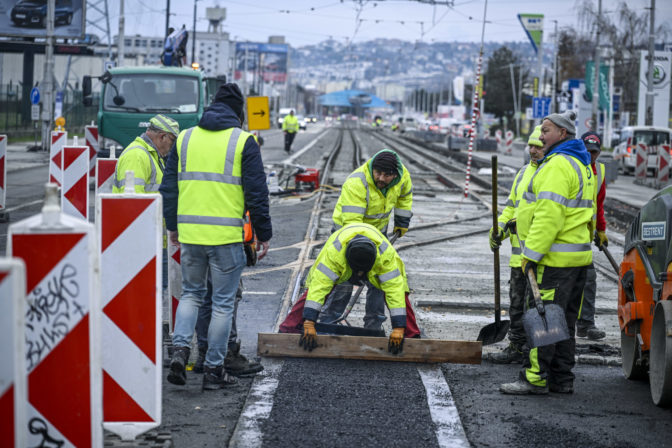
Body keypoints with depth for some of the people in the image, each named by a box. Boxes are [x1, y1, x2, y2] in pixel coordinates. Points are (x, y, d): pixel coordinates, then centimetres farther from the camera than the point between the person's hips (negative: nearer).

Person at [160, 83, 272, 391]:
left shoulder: (184, 138, 9)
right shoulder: (243, 141, -3)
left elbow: (169, 186, 13)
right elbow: (256, 192, -4)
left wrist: (173, 226, 23)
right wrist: (264, 234, 2)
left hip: (189, 233, 4)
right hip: (227, 235, -3)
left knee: (191, 293, 20)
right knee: (223, 302, 6)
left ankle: (180, 348, -1)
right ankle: (214, 369, 9)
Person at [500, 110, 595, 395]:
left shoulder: (558, 165, -15)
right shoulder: (582, 165, 19)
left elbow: (549, 215, -22)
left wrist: (531, 254, -21)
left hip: (554, 259, -10)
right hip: (578, 256, 10)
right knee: (564, 321, 13)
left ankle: (535, 379, -6)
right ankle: (562, 379, 16)